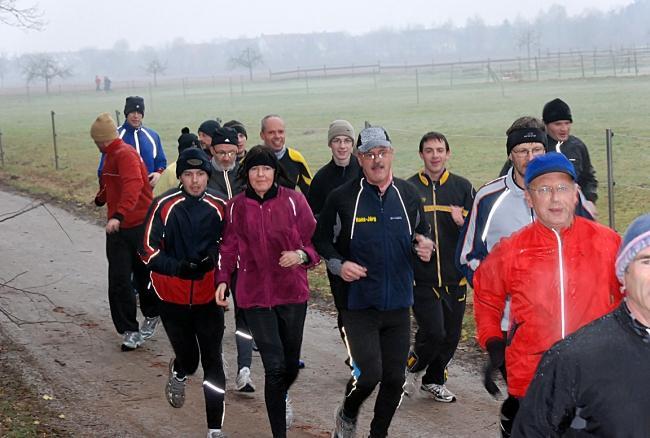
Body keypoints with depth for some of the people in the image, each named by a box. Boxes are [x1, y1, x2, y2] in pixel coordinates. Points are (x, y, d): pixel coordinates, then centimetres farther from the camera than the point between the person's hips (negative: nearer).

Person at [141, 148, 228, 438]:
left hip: (208, 297, 1)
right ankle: (178, 373, 47)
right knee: (188, 358, 9)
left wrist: (213, 257, -10)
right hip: (172, 297, -1)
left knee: (212, 362, -1)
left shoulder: (219, 207, -4)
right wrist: (178, 267, -25)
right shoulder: (164, 206, -11)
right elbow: (148, 251, -10)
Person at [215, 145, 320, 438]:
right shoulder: (236, 207, 0)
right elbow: (229, 248, 9)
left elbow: (315, 242, 0)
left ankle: (282, 397, 50)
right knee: (275, 366, -10)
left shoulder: (293, 201, -4)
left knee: (291, 364, 14)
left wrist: (301, 255, -20)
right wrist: (222, 280, -4)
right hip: (255, 295, -1)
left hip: (292, 293, 1)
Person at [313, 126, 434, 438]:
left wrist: (425, 245, -4)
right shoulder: (342, 198, -6)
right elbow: (322, 240, 4)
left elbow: (422, 233, 19)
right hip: (358, 304, -4)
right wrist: (338, 265, -14)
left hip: (398, 304, 4)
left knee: (394, 378, 8)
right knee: (369, 374, -13)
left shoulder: (409, 195, 5)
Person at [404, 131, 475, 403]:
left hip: (454, 276, 3)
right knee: (433, 332, -11)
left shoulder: (462, 187, 6)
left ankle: (434, 380, 32)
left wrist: (463, 222, -13)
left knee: (451, 335, 10)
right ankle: (413, 368, 18)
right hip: (422, 276, -3)